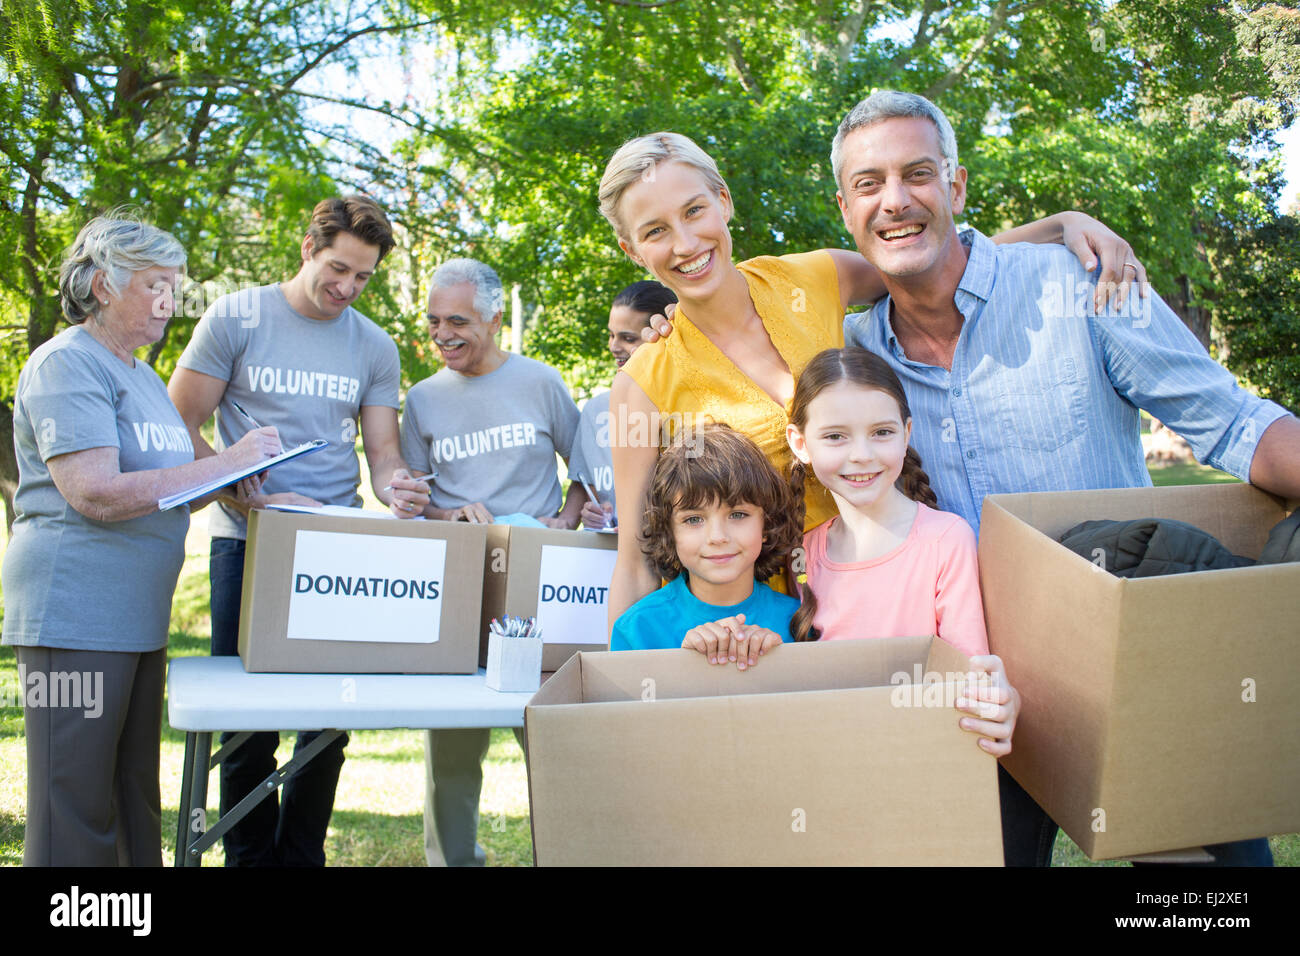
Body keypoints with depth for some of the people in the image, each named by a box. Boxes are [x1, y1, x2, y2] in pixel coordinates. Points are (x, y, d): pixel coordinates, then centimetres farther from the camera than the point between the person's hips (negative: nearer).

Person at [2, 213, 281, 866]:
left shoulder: (140, 375, 20)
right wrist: (223, 464, -17)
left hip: (138, 616, 9)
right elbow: (95, 494, -20)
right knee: (75, 815, -4)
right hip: (75, 613, -9)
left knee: (135, 803, 14)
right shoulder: (68, 364, -9)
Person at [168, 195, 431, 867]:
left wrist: (394, 487, -14)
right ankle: (249, 857, 17)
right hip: (246, 541, -2)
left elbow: (383, 449, 10)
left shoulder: (374, 346, 10)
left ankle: (302, 857, 20)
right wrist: (257, 500, -14)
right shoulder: (235, 318, 1)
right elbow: (180, 430, -1)